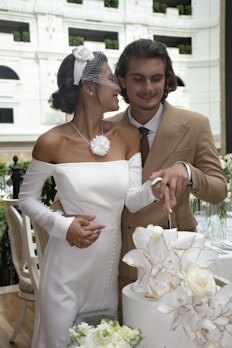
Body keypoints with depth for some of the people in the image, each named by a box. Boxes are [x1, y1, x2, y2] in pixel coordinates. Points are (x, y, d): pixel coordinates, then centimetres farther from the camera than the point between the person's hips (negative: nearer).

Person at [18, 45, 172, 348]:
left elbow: (132, 200, -2)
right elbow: (27, 198, 0)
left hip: (113, 260, 4)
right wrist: (62, 225, -16)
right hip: (68, 264, -3)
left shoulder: (127, 136, -1)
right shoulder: (52, 142, -11)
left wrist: (154, 186, -24)